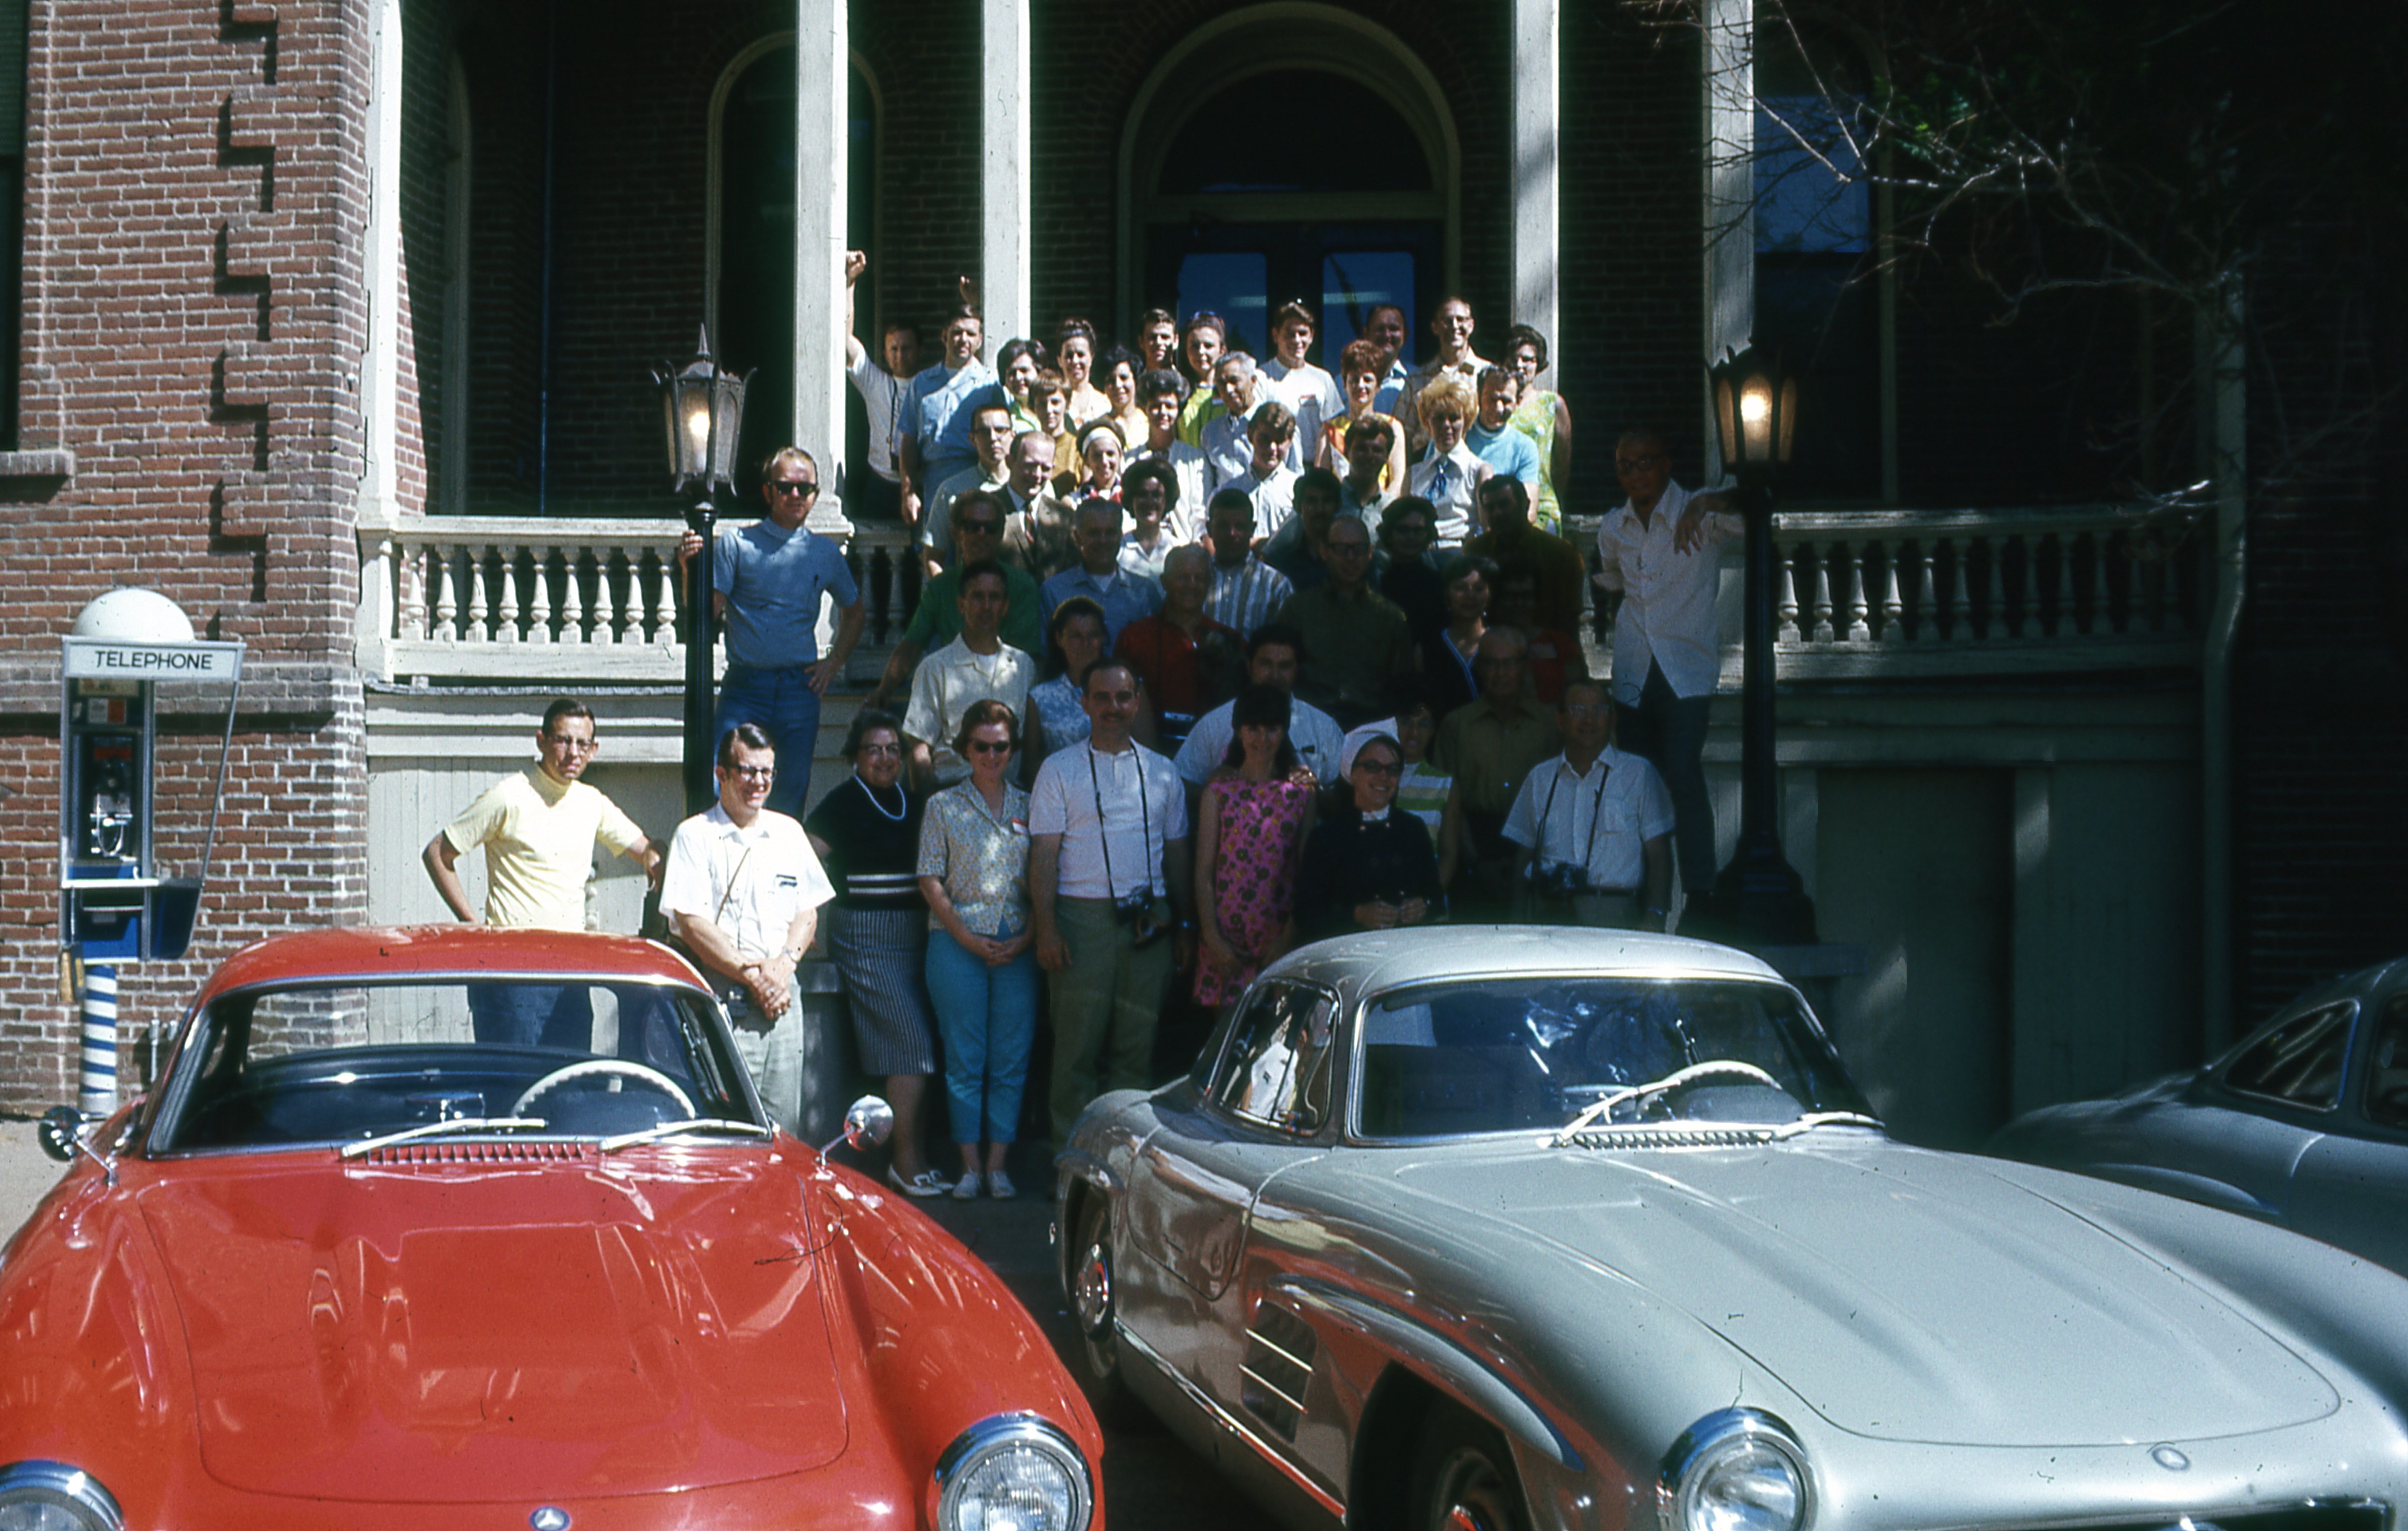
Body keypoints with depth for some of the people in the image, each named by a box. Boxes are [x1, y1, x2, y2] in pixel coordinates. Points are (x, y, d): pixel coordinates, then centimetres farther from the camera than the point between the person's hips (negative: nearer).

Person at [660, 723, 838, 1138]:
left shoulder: (789, 833, 17)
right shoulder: (695, 835, 1)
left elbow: (808, 912, 15)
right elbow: (690, 922, -7)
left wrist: (783, 964, -4)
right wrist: (749, 973, -12)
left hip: (783, 996, 5)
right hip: (723, 1004, -4)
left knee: (783, 1127, 3)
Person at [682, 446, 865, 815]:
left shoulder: (825, 553, 10)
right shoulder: (737, 543, 2)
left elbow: (854, 611, 26)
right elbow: (708, 611, -3)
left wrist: (834, 663, 14)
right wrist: (690, 569, -19)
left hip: (800, 687, 2)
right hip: (745, 684, -2)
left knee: (793, 791, 4)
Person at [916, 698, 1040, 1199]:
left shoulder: (1029, 806, 11)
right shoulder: (944, 806, 6)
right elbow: (930, 881, 1)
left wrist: (1027, 939, -5)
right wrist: (966, 937, -8)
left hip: (1018, 947, 2)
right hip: (957, 943, -2)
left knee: (1011, 1058, 1)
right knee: (964, 1058, -1)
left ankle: (997, 1163, 7)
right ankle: (969, 1164, 6)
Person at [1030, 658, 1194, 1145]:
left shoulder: (1162, 772, 15)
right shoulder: (1060, 770, 5)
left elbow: (1176, 854, 17)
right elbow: (1043, 855, -1)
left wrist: (1184, 925, 11)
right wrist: (1046, 927, -10)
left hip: (1149, 921, 3)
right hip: (1084, 917, -3)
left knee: (1138, 1044, 4)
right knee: (1077, 1040, -3)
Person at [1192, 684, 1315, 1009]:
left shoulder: (1300, 791, 7)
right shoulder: (1220, 789, 5)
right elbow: (1203, 870, 3)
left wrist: (1290, 936, -5)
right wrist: (1212, 937, -6)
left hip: (1279, 939, 1)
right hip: (1226, 937, 0)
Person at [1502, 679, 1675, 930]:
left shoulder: (1639, 774, 12)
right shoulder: (1540, 779, 19)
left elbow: (1659, 855, 6)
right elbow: (1522, 858, 19)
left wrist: (1654, 916, -9)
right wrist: (1518, 925, 6)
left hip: (1612, 917, -2)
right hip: (1546, 915, 2)